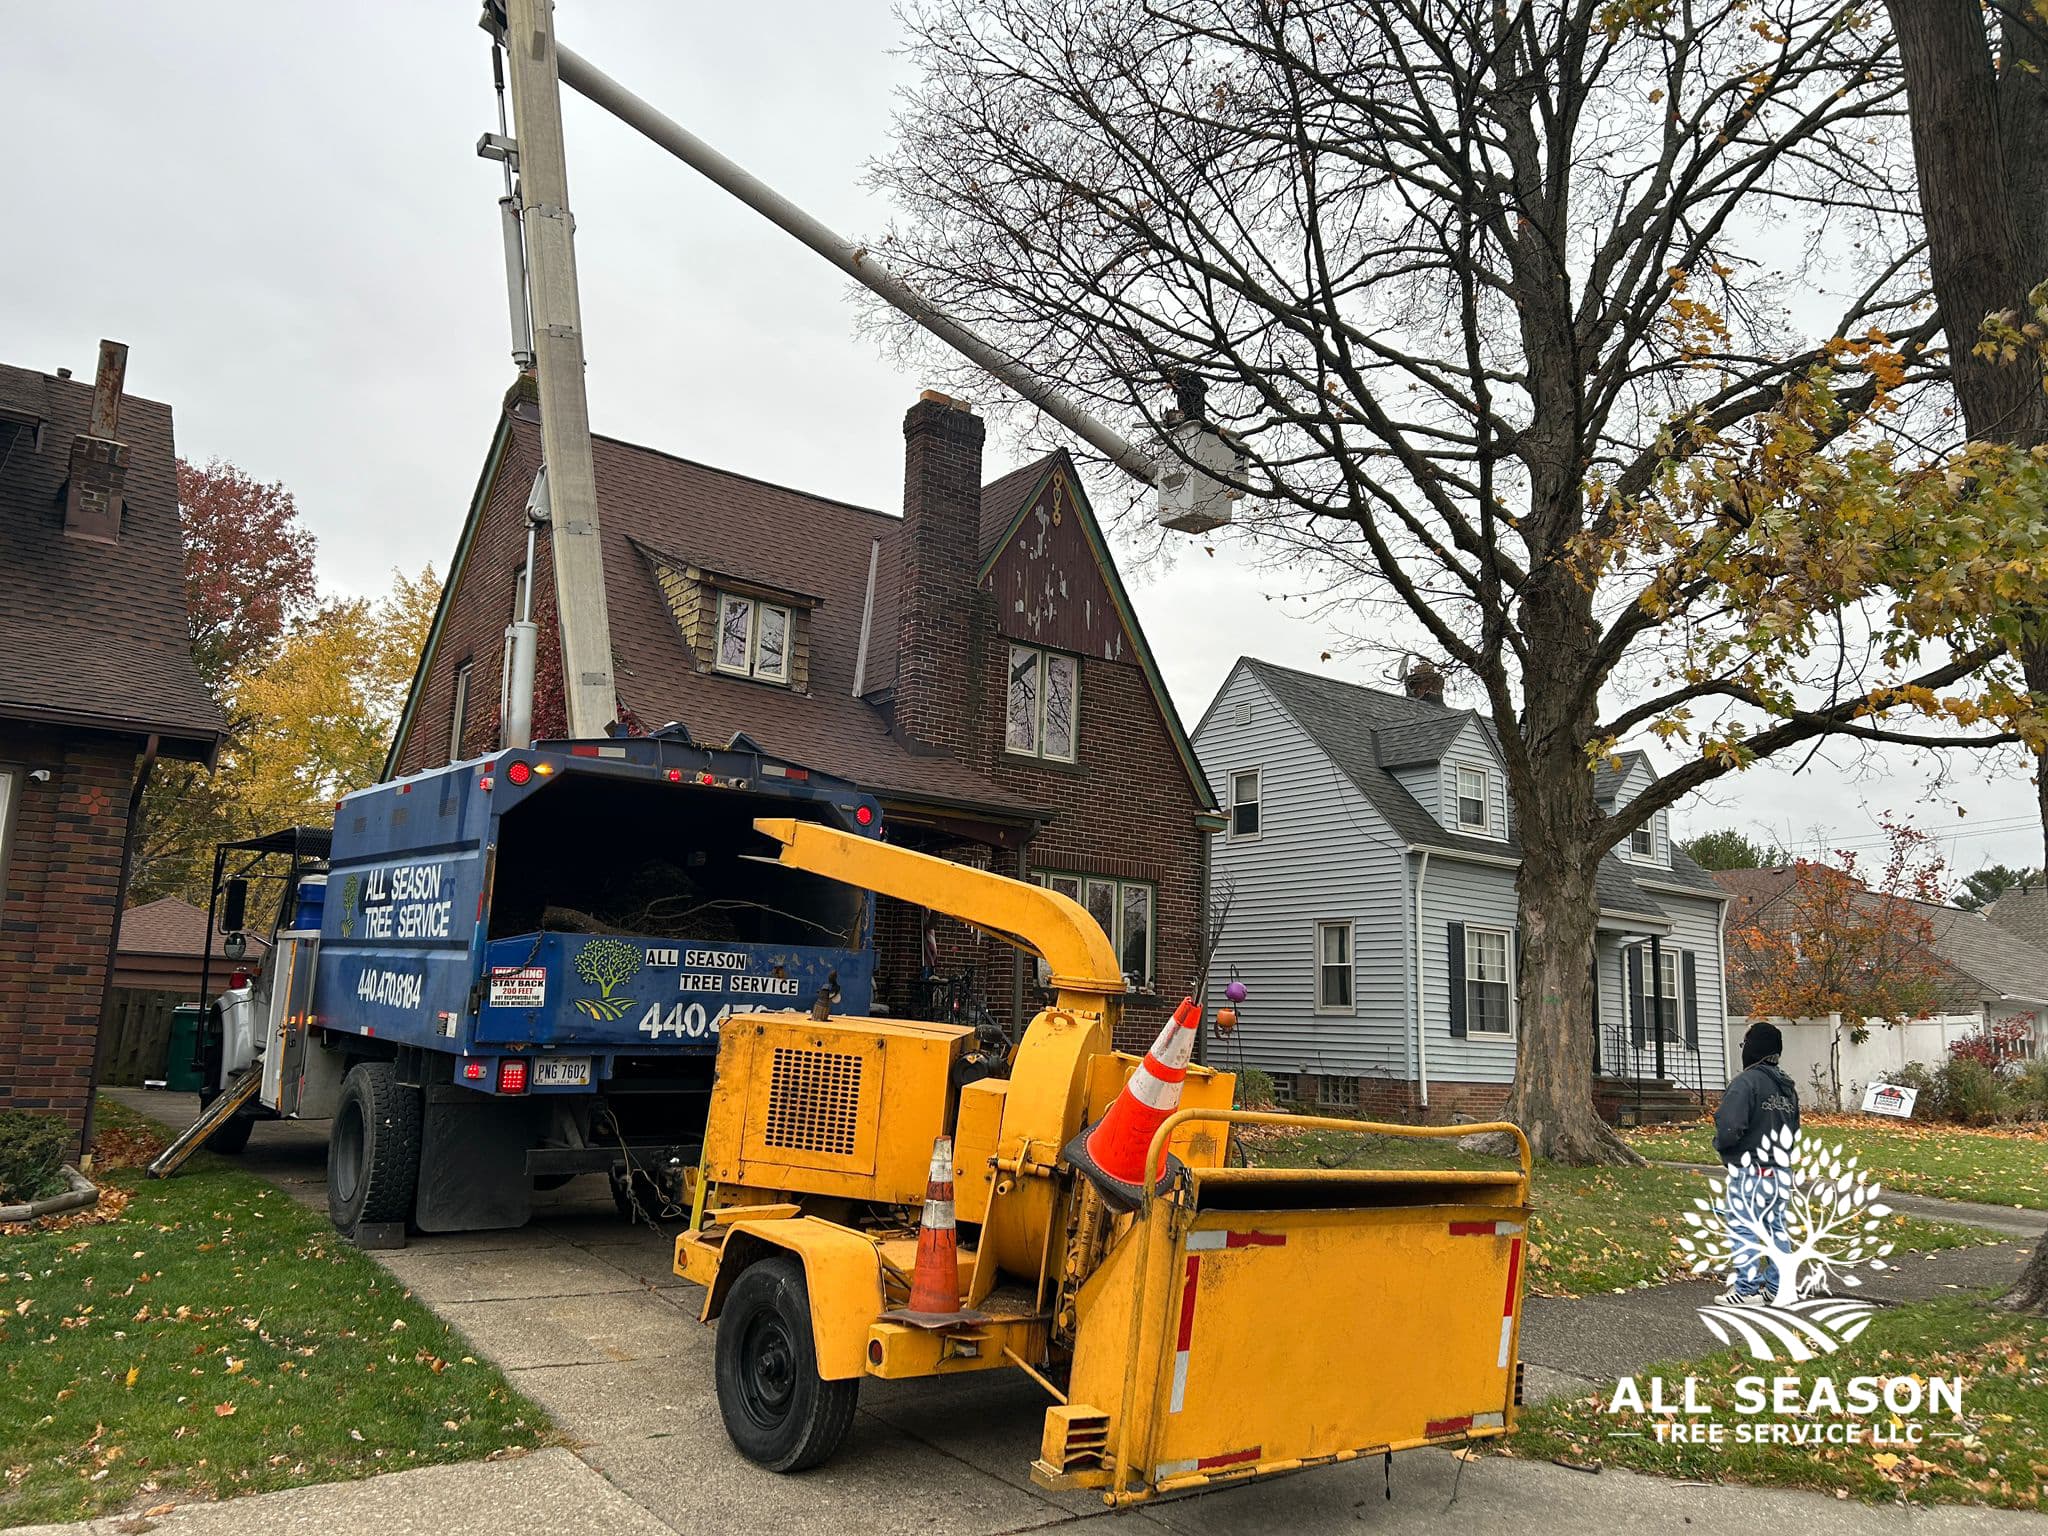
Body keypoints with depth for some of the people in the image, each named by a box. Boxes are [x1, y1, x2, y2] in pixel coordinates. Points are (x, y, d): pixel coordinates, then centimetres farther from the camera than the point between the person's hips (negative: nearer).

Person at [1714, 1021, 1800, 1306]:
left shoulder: (1747, 1081, -17)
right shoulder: (1788, 1087, 12)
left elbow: (1730, 1127, -24)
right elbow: (1794, 1130, 17)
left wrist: (1720, 1143, -4)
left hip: (1750, 1172, -8)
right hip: (1782, 1172, 8)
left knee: (1742, 1228, -2)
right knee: (1775, 1227, 15)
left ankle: (1747, 1289, 0)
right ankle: (1779, 1286, 20)